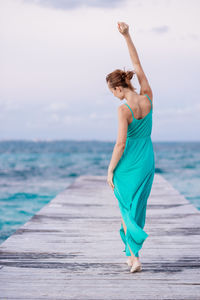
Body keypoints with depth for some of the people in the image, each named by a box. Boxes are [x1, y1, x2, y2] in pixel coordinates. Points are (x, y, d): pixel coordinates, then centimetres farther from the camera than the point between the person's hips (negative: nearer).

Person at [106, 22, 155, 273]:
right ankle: (131, 253, 24)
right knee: (137, 207, 17)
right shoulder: (148, 98, -4)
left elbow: (120, 143, -21)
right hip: (148, 161, 6)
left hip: (127, 164, -5)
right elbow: (138, 67, 4)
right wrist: (127, 37, 5)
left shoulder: (124, 110, -21)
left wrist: (110, 169, -10)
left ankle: (135, 257, -3)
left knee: (127, 209, 8)